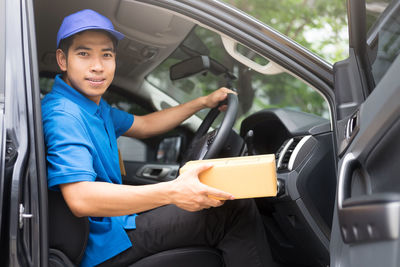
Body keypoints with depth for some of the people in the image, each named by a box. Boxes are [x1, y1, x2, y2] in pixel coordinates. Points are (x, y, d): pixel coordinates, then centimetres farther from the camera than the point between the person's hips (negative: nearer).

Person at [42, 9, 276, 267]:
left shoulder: (94, 105, 10)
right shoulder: (62, 115, -23)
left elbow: (143, 125, 25)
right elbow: (80, 199, -36)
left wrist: (203, 102, 20)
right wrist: (171, 192, -43)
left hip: (115, 220, 10)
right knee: (238, 209, -9)